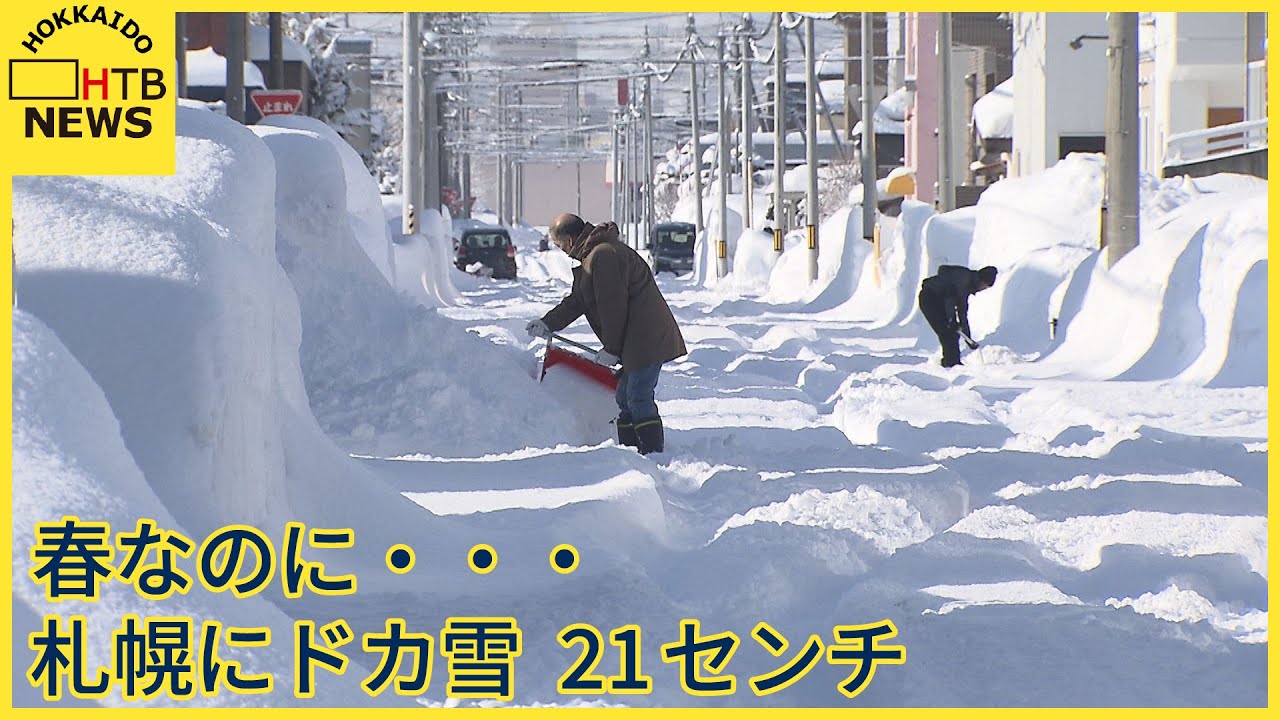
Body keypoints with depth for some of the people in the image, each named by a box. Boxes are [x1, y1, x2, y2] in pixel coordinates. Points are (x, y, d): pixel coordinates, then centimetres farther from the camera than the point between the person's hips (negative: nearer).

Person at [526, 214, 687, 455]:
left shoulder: (603, 256, -18)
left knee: (638, 398, -12)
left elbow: (613, 307, -19)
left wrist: (611, 349, -12)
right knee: (626, 398, 14)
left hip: (647, 339, -11)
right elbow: (576, 301, 25)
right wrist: (548, 324, 19)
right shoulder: (590, 256, 17)